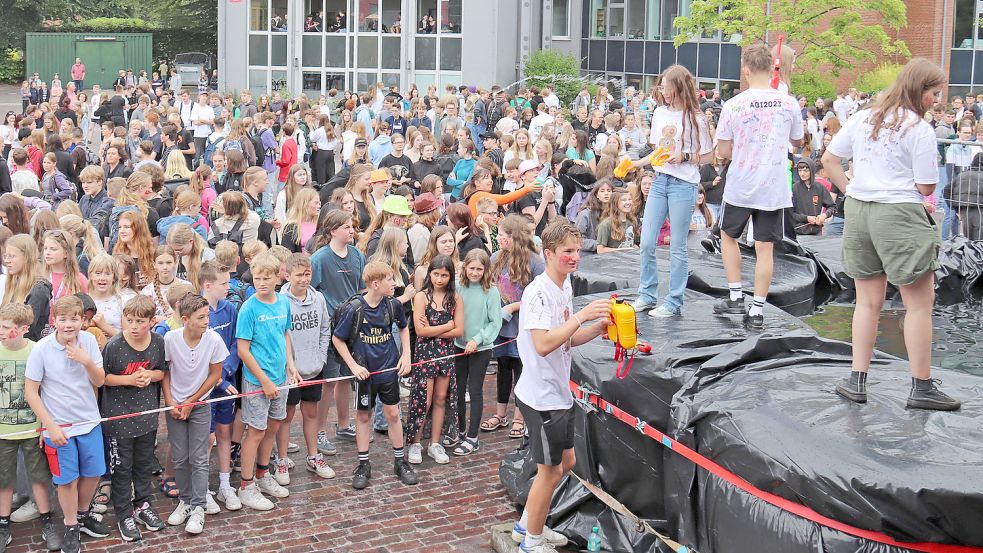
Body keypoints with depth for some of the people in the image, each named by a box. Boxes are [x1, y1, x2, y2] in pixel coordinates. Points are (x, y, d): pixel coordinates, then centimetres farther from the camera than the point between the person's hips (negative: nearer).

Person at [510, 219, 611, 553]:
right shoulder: (539, 292, -22)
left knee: (566, 462, 21)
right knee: (550, 470, 4)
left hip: (559, 393, 9)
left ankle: (527, 526, 36)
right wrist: (582, 316, -32)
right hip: (541, 397, -9)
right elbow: (543, 344, -32)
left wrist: (598, 328, -1)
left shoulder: (565, 287, 7)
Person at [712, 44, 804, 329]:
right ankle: (757, 310, 7)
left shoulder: (734, 105, -10)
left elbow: (723, 152, -6)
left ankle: (735, 297, 19)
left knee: (728, 235, 21)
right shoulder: (789, 103, -4)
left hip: (740, 186, -1)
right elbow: (797, 141, 13)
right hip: (775, 188, 1)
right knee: (765, 248, 5)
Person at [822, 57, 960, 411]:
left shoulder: (863, 118, 7)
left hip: (859, 210, 6)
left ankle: (857, 381, 15)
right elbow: (926, 188, -9)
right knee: (919, 304, 5)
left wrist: (852, 191, 11)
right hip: (900, 215, -6)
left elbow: (829, 160, 10)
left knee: (868, 302, 15)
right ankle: (922, 387, 10)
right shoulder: (919, 129, -11)